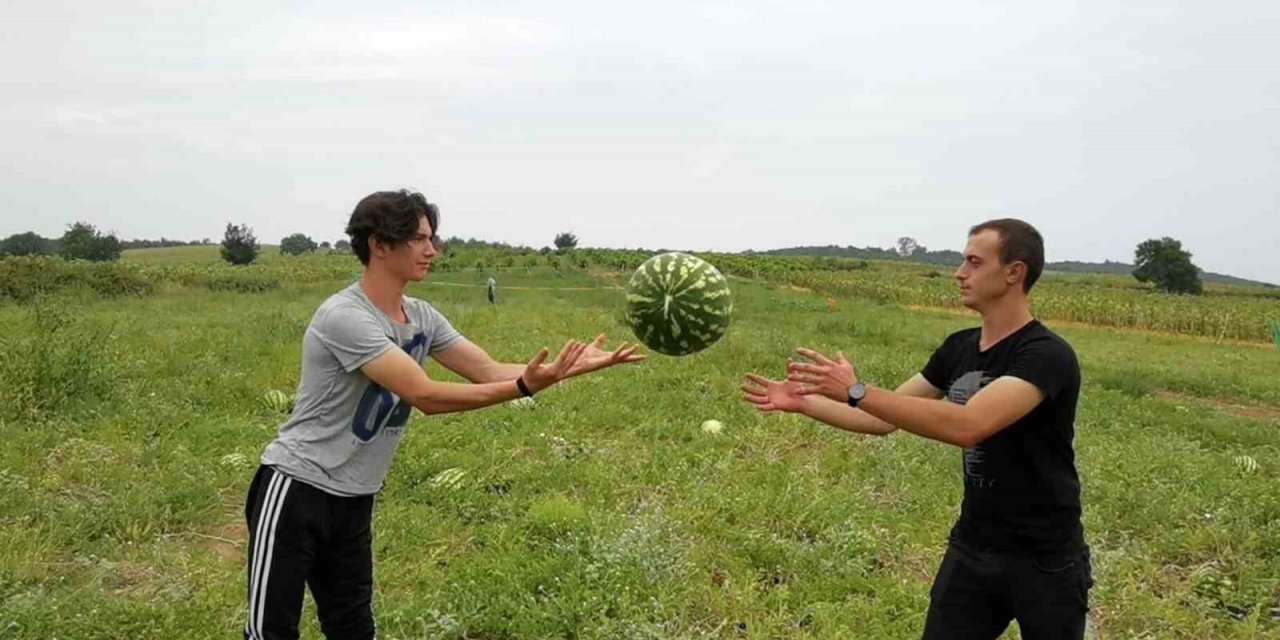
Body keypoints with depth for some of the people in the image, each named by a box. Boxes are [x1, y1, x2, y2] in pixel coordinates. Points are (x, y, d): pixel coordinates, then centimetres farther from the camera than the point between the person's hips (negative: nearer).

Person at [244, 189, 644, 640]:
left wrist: (571, 365, -14)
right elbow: (426, 397, -29)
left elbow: (488, 371, -1)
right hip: (297, 490, -7)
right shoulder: (344, 316, -24)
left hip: (355, 500, 8)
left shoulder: (422, 318, 2)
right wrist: (525, 386, -34)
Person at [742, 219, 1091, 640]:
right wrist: (802, 403, -2)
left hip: (1045, 561, -5)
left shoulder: (1047, 356, -21)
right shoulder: (958, 348, 2)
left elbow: (967, 426, -35)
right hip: (971, 549, 6)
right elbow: (885, 419, 7)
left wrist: (856, 391, -36)